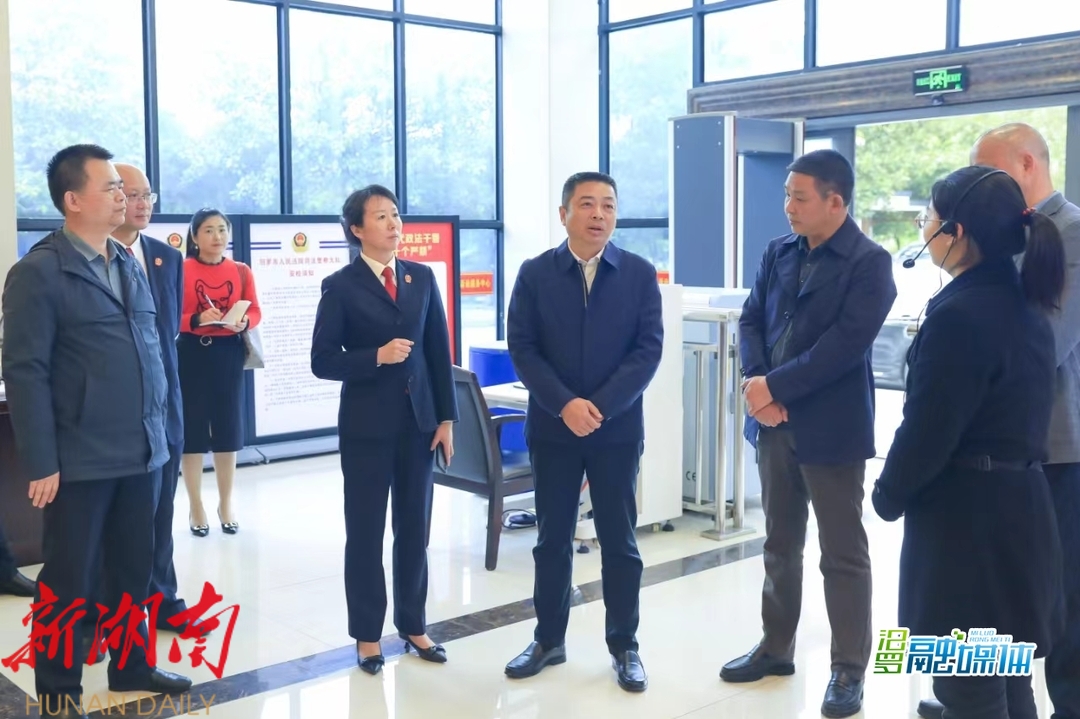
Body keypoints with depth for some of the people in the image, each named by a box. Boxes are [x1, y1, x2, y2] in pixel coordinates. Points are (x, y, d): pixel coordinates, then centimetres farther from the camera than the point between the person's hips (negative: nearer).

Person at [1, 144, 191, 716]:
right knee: (67, 579, 7)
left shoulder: (129, 266, 12)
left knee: (133, 569, 16)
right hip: (79, 459, -6)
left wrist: (156, 430, 12)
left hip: (141, 452, 6)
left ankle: (131, 666, 33)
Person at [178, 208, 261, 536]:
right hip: (191, 354, -3)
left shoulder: (241, 271, 5)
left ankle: (225, 504, 22)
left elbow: (255, 311, 5)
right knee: (192, 429, 1)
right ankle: (196, 507, 14)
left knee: (228, 429, 8)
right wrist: (198, 319, -25)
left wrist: (244, 322, -15)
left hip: (229, 353, 3)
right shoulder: (181, 270, -6)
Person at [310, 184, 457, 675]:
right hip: (367, 425, -3)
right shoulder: (341, 286, -5)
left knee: (414, 529, 11)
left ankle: (412, 625, 25)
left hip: (418, 421, 4)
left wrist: (446, 418, 3)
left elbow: (439, 351, 7)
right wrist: (377, 356, -20)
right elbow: (322, 362, -7)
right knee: (366, 533, 6)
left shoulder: (422, 277, 6)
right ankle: (367, 635, 18)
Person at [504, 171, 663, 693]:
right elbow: (521, 348, -4)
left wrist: (601, 407, -17)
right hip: (552, 428, 1)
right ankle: (548, 640, 24)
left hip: (618, 429, 0)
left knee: (619, 542, 7)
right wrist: (564, 404, -16)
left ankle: (624, 648, 20)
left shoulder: (640, 274, 0)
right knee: (552, 539, 10)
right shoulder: (535, 273, 0)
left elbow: (648, 349, -6)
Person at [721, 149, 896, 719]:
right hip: (774, 424, 6)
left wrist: (774, 387, -18)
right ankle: (776, 647, 31)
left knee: (843, 554, 5)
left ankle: (849, 668, 16)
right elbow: (751, 320, 6)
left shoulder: (870, 262, -10)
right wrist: (756, 383, -11)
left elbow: (845, 345, -19)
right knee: (780, 543, 17)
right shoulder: (778, 253, 9)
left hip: (830, 428, -6)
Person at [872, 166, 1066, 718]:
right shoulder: (1025, 304, 8)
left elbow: (927, 431, -19)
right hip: (1019, 504, 9)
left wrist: (888, 496, -1)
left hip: (965, 516, -9)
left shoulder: (959, 316, -21)